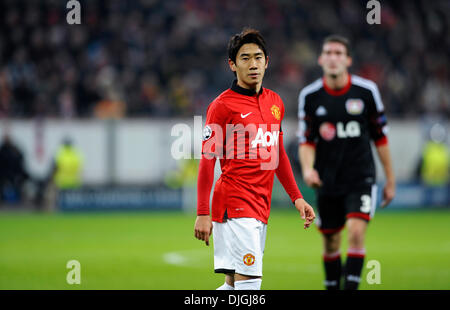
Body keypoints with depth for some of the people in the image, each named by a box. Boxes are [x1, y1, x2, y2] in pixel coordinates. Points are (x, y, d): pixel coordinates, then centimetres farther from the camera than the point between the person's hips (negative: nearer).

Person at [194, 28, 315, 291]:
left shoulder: (275, 102, 15)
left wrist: (297, 197, 19)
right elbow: (207, 161, -8)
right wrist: (203, 213, -12)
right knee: (249, 282, -15)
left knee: (235, 284, 10)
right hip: (235, 204, -7)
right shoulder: (222, 106, -6)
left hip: (261, 208, 7)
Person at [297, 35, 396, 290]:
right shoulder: (310, 96, -2)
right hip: (328, 181, 2)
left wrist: (390, 180, 8)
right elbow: (306, 141, 1)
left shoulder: (367, 91, -3)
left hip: (361, 178, -2)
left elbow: (381, 137, 5)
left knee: (357, 232, -20)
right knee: (331, 243, 7)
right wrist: (307, 169, -20)